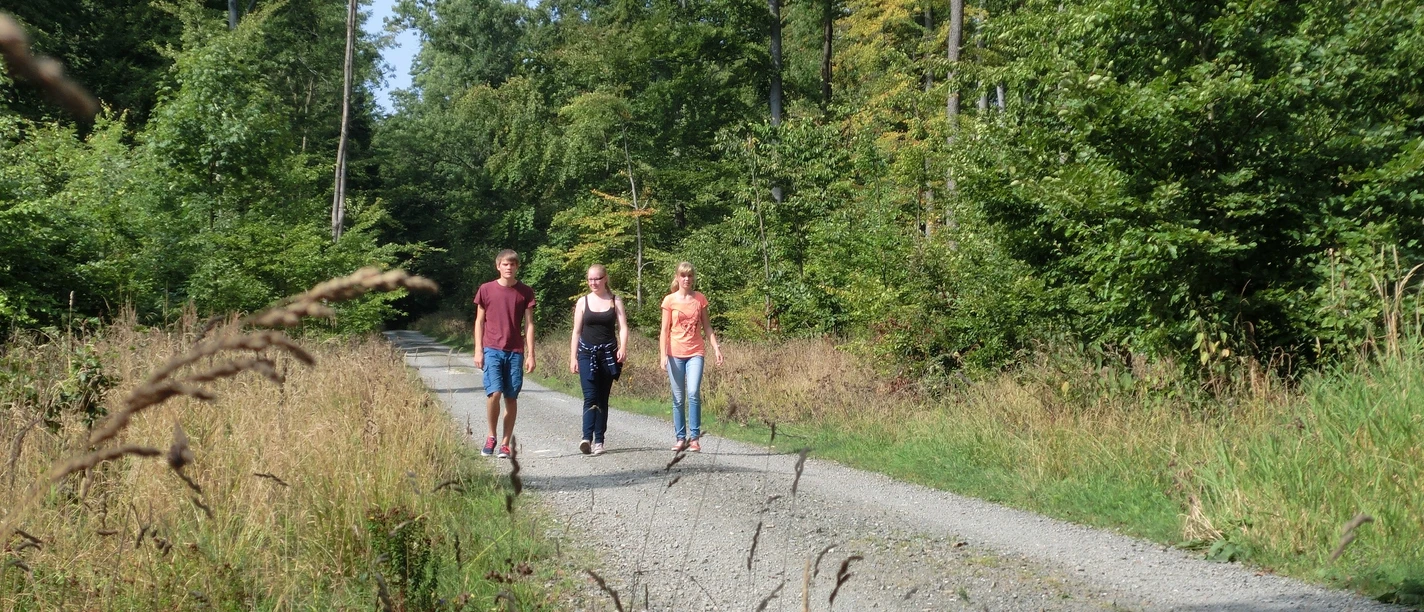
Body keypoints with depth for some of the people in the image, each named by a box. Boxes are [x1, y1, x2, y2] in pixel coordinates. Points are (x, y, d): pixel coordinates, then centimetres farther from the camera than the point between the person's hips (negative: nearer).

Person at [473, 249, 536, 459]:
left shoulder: (525, 292, 4)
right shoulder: (486, 290, 3)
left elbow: (529, 324, 5)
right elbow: (479, 321, 7)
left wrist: (530, 354, 0)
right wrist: (478, 350, 0)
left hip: (515, 352, 1)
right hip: (492, 349, -1)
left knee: (511, 397, 3)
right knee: (494, 392, -15)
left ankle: (505, 443, 11)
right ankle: (491, 436, 6)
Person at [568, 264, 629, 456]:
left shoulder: (615, 301, 6)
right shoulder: (583, 302, 6)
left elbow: (623, 327, -1)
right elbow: (576, 331, 8)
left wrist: (623, 347, -19)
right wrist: (573, 358, 4)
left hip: (608, 353, 1)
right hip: (587, 353, -1)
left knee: (602, 398, 4)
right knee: (590, 396, -14)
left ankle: (599, 441, 8)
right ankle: (587, 438, -23)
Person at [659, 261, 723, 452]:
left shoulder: (700, 299, 7)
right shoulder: (669, 300, 1)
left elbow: (706, 326, 12)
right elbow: (665, 330, 1)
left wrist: (716, 348, 3)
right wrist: (663, 355, -7)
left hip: (695, 353, 0)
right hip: (675, 354, 0)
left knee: (693, 393, -16)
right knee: (678, 399, 4)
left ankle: (694, 438, -11)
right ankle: (681, 438, 11)